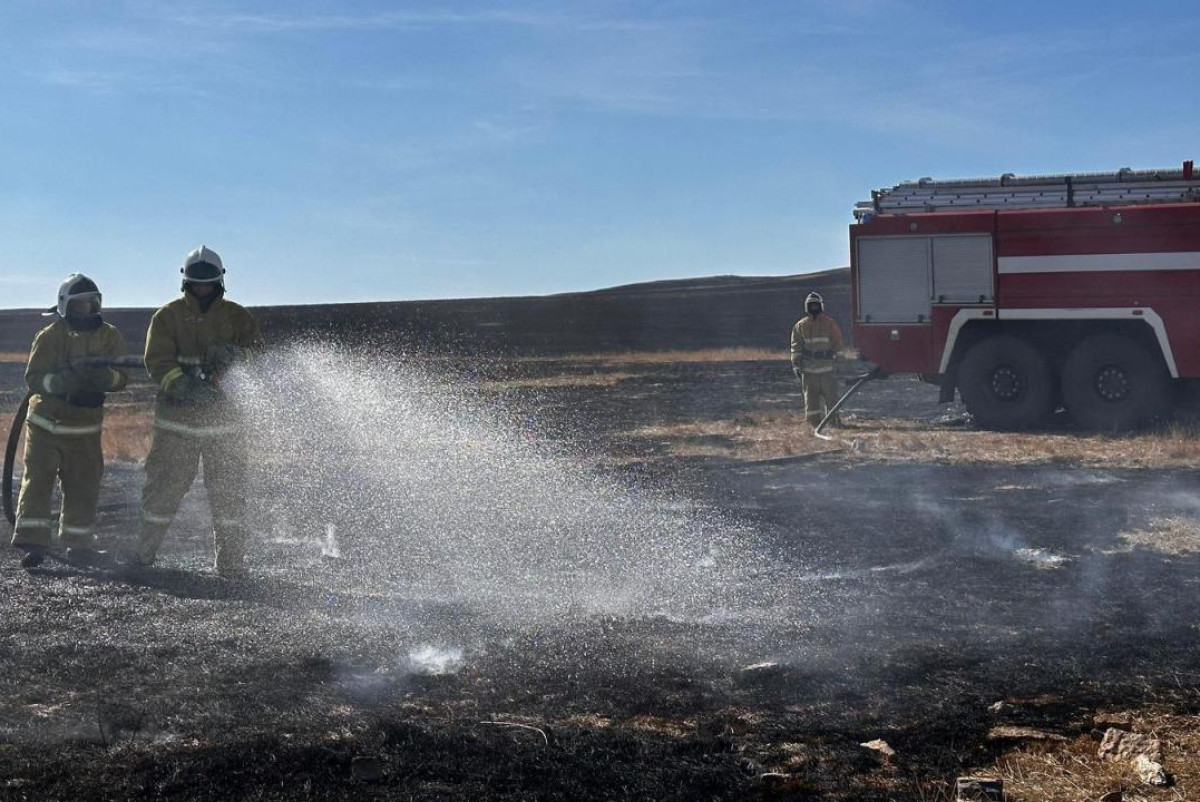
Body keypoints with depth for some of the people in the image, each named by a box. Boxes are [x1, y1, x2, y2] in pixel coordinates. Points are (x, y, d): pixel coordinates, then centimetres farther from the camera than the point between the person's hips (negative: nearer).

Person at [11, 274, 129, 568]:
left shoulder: (110, 336, -1)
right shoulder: (49, 337, -9)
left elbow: (121, 377, -6)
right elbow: (34, 378, -13)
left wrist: (104, 376, -28)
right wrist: (64, 379, -31)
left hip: (85, 427, 3)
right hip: (46, 424, -3)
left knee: (84, 486, 6)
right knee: (38, 480, -7)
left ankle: (79, 544, 17)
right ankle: (32, 541, -3)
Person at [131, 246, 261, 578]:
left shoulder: (236, 316, 6)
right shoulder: (168, 316, 3)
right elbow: (157, 362, -8)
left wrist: (235, 357, -22)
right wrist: (185, 385, -25)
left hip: (223, 417, 1)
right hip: (177, 417, 0)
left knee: (228, 490, 1)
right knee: (164, 486, 5)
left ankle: (231, 562, 9)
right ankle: (144, 552, 19)